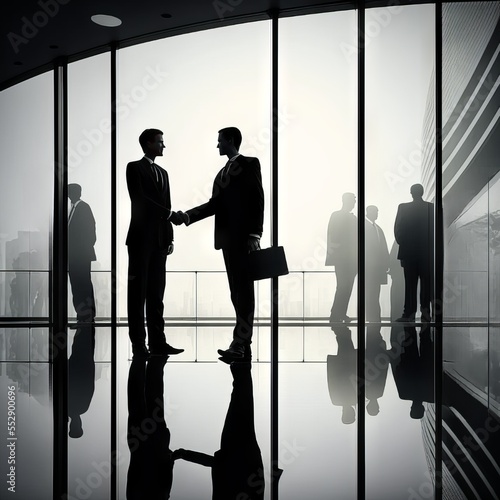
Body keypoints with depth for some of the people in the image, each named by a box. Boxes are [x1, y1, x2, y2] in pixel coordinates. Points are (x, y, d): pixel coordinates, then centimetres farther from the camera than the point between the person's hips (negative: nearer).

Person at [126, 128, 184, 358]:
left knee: (156, 293, 6)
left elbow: (165, 205, 16)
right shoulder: (134, 168, -1)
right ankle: (138, 343, 2)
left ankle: (157, 342, 8)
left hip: (159, 240, 6)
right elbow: (140, 199, -14)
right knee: (138, 293, -1)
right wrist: (170, 214, -17)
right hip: (141, 238, -6)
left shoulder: (163, 172, 19)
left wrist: (170, 237, 9)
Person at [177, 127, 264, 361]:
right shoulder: (223, 172, 21)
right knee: (238, 292, 7)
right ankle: (243, 345, 11)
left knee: (244, 291, -7)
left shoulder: (250, 164, -1)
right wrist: (188, 215, 0)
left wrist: (254, 234, -17)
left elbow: (258, 200, -10)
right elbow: (214, 204, 12)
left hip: (244, 238, -7)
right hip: (228, 238, 8)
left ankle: (239, 345, -9)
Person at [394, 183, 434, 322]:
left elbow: (397, 229, -4)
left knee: (410, 283, 3)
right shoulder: (431, 207, -3)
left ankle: (409, 313, 2)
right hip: (427, 252, 1)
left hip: (408, 250, 0)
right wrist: (431, 245, 11)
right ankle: (425, 310, 4)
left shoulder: (403, 207, -6)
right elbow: (435, 229, -2)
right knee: (427, 283, 7)